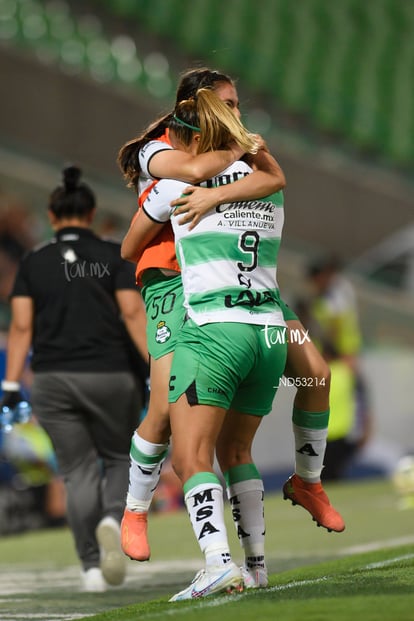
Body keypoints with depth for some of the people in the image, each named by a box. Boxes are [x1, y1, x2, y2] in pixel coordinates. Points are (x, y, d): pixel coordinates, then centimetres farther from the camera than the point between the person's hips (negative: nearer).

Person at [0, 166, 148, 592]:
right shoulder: (114, 256, 2)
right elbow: (132, 313, -7)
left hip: (53, 381, 1)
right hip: (111, 377, -1)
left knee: (78, 472, 7)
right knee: (118, 458, 17)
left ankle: (91, 567, -3)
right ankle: (112, 519, -15)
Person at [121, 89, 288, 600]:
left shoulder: (178, 186, 2)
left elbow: (128, 251, 18)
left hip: (212, 329, -6)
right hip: (269, 332, 6)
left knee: (192, 457, -11)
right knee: (235, 451, 22)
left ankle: (220, 564, -29)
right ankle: (255, 563, 22)